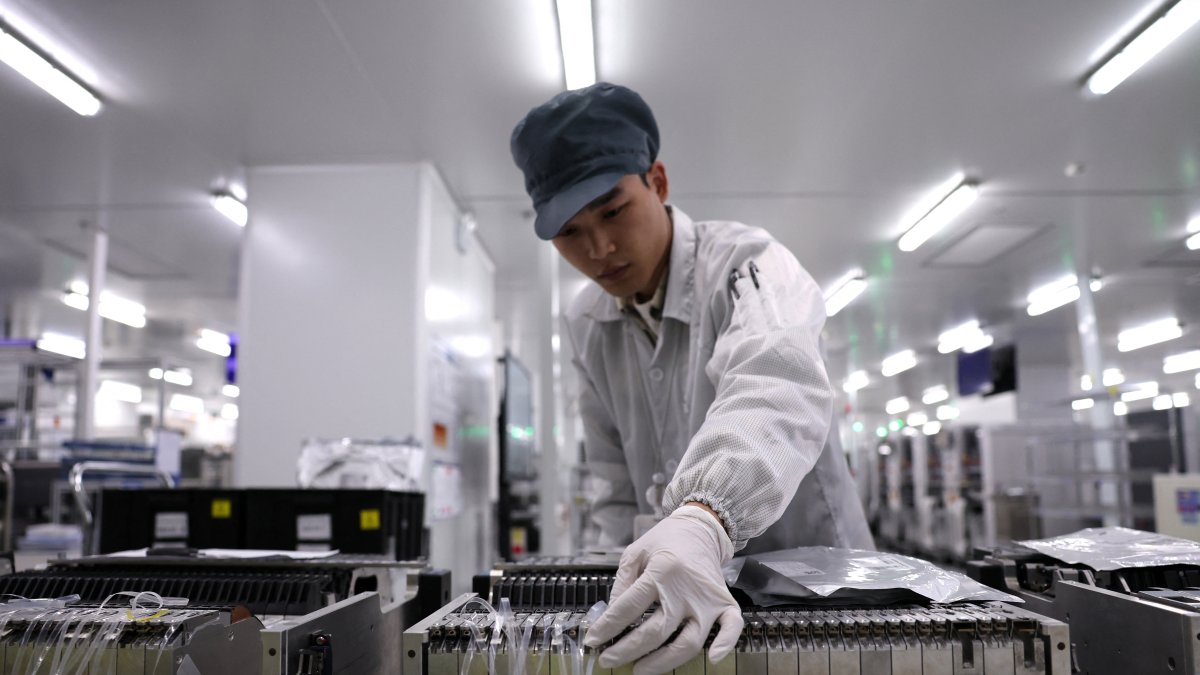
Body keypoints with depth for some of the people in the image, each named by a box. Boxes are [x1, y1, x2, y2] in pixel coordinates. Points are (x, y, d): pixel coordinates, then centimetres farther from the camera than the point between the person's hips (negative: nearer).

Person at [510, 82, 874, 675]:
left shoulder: (745, 264, -20)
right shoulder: (586, 325, 0)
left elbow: (775, 391, -41)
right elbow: (616, 482, 5)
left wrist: (705, 521, -57)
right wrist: (634, 582, -5)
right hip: (675, 586, 4)